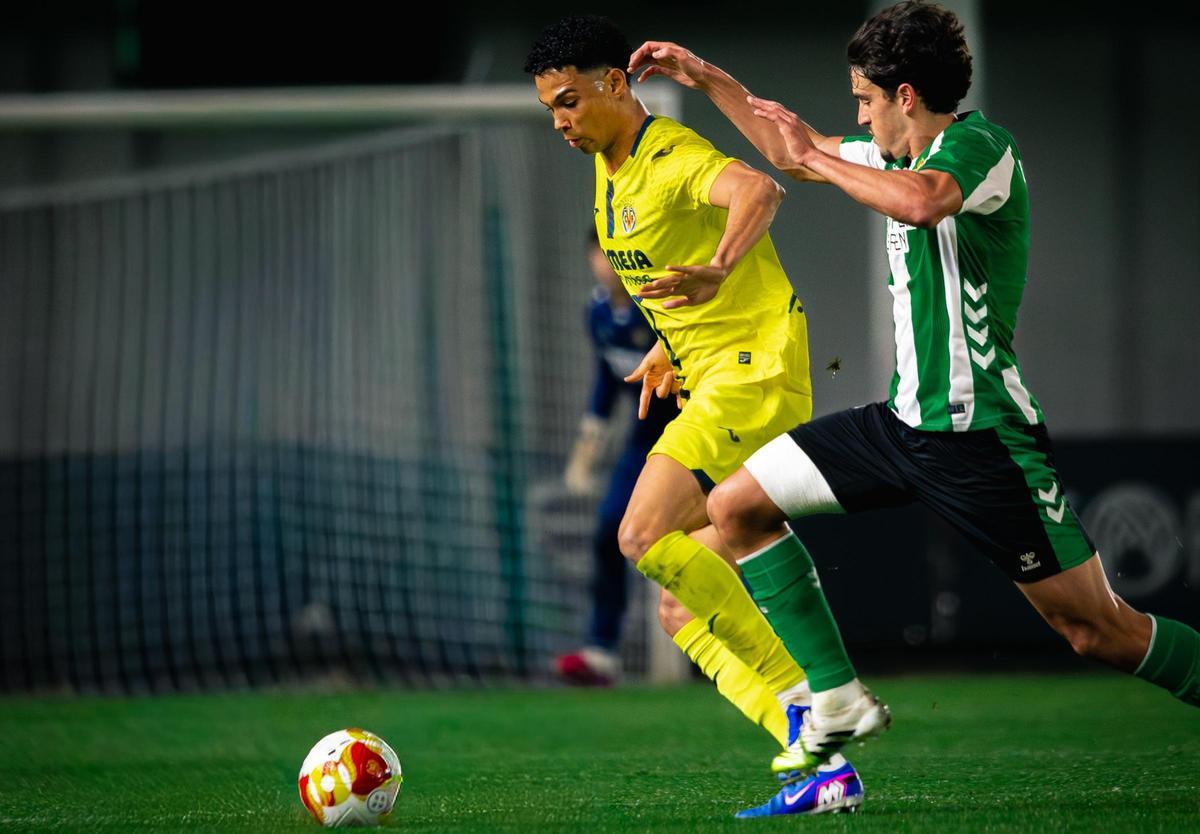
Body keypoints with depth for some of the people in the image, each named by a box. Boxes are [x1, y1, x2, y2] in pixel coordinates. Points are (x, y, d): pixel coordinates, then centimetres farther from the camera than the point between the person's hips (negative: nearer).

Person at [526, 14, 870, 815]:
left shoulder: (674, 158, -15)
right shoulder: (611, 172, 15)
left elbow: (757, 190, -39)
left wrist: (714, 274, -55)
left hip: (758, 374, -10)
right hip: (714, 384, 10)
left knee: (645, 536, -23)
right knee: (684, 607, 3)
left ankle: (798, 693, -16)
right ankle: (826, 762, -4)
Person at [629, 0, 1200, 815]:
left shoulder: (980, 145, -15)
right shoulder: (902, 155, 11)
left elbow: (922, 201, -38)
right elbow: (799, 154, 30)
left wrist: (817, 157, -25)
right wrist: (708, 77, 27)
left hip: (982, 436, -9)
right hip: (908, 420, 9)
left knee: (1100, 631, -8)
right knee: (736, 505, 5)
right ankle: (837, 698, 7)